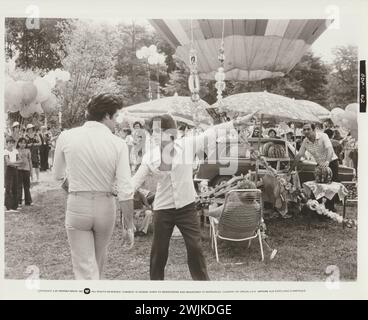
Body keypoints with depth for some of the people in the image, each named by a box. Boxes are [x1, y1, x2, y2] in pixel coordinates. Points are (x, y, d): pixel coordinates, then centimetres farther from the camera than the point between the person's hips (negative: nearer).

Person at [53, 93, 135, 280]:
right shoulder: (118, 144, -11)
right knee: (98, 259, 26)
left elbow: (57, 175, 8)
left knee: (84, 267, 5)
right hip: (105, 206, 1)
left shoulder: (66, 136, -6)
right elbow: (125, 190, -13)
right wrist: (129, 227, -5)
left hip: (76, 205, -1)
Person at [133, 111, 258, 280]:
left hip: (187, 206, -1)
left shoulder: (187, 144, -8)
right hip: (162, 209, 1)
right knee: (159, 250, 10)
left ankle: (202, 279, 24)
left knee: (195, 247, 7)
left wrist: (236, 122, -8)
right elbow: (135, 180, 2)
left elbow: (211, 133, -6)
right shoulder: (150, 156, -4)